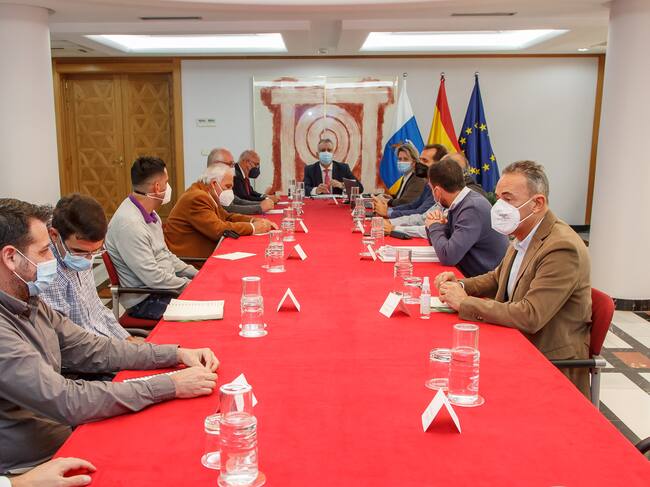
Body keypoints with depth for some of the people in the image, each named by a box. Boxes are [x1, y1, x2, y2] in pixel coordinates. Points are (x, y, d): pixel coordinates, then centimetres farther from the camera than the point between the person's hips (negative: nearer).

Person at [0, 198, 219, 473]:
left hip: (68, 434, 7)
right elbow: (67, 401, -28)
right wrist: (171, 386, -24)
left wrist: (176, 354, -2)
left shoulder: (28, 303, 4)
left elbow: (91, 350, 8)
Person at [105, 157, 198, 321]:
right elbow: (154, 278, -24)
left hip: (164, 286, 9)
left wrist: (196, 275, 8)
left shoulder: (149, 213, 8)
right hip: (145, 300, -9)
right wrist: (189, 285, -13)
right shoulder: (129, 224, -24)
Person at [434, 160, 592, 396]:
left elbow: (530, 317, -29)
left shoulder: (563, 248, -23)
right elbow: (497, 278, 21)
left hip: (553, 362, -8)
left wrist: (464, 302, -21)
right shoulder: (522, 237, 5)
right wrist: (461, 285, 0)